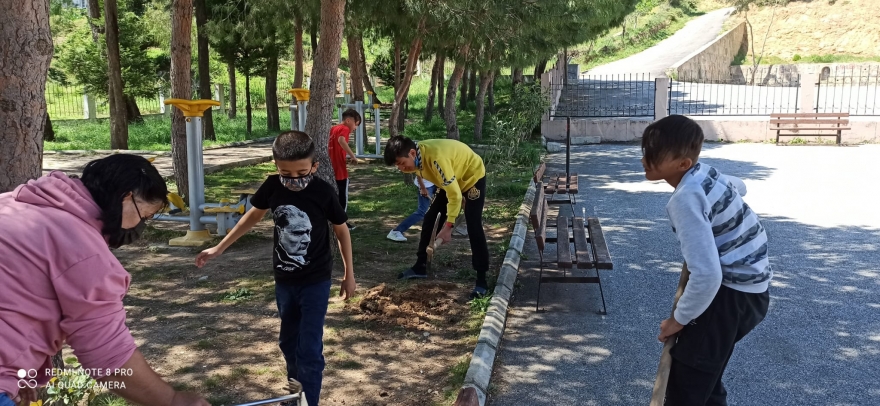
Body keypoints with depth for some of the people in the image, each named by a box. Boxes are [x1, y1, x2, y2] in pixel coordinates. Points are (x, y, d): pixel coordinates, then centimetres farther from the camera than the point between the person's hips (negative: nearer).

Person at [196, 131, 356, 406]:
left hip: (315, 281, -4)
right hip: (283, 280, 5)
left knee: (309, 350, -5)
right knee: (288, 342, 21)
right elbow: (254, 216, 6)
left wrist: (349, 274, -1)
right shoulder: (272, 187, -13)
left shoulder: (323, 193, -21)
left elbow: (341, 230, -7)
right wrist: (219, 248, 9)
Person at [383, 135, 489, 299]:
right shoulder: (417, 155, -15)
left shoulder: (436, 158, -40)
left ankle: (482, 281, -10)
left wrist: (448, 226, -33)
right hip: (451, 180, 8)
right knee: (429, 218, 4)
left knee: (473, 227, -15)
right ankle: (420, 267, 15)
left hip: (473, 176, -8)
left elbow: (455, 195, -35)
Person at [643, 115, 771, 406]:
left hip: (733, 294, -10)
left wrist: (679, 320, -19)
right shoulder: (705, 173, 2)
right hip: (750, 286, 10)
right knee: (703, 371, 26)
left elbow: (707, 275, -34)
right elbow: (739, 187, 28)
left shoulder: (685, 199, -27)